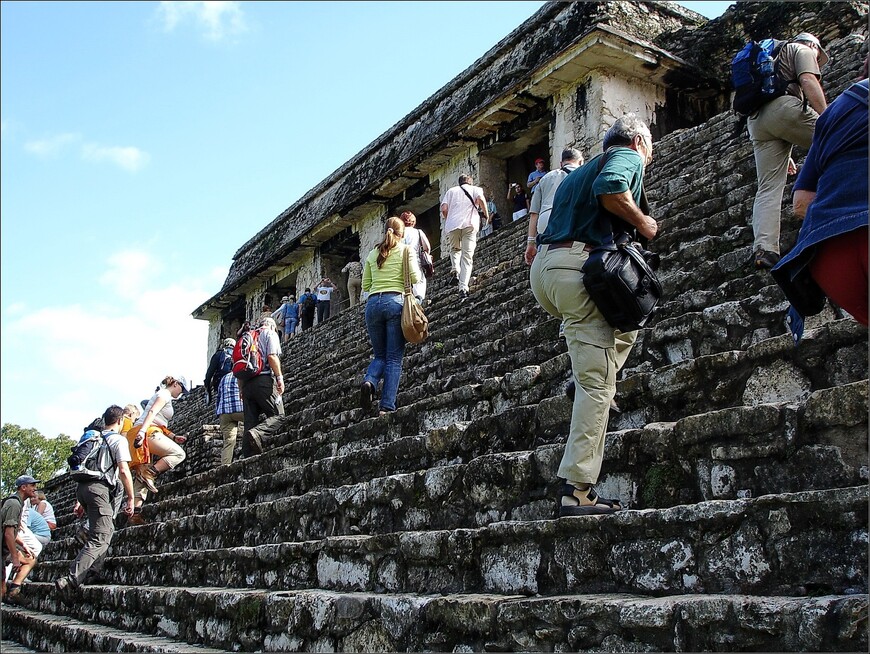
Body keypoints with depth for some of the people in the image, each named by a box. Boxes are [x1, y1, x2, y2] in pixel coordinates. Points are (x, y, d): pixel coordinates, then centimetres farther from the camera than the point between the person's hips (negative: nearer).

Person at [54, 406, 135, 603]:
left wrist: (80, 501, 30)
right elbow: (124, 470, -9)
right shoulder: (118, 440, 0)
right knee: (100, 539, -8)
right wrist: (131, 498, -2)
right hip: (98, 488, -8)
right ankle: (70, 580, -24)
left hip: (81, 486, 8)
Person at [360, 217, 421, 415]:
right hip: (395, 301, -3)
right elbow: (415, 277, -4)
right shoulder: (405, 250, 6)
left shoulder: (372, 254, 17)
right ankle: (387, 406, -10)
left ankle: (369, 382, -16)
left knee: (380, 355, 15)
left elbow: (365, 285, 17)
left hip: (373, 303, 4)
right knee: (394, 357, -1)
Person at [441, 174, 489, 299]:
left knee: (455, 249, 24)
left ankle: (455, 271, -4)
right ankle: (463, 288, -15)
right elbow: (481, 199, -5)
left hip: (453, 225, 2)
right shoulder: (475, 189, 17)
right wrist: (486, 214, 7)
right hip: (470, 224, -1)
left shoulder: (451, 190, 22)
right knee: (467, 256, -2)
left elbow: (444, 209, 8)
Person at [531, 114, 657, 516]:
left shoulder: (579, 172, 32)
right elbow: (609, 188, -16)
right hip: (579, 268, -8)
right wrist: (642, 222, -2)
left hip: (542, 269, 9)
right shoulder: (628, 157, 7)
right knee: (597, 383, -8)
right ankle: (576, 490, -11)